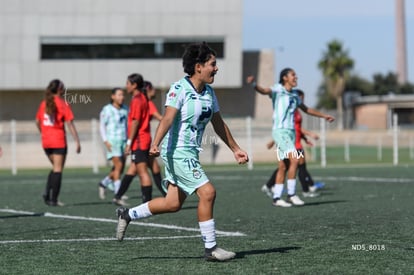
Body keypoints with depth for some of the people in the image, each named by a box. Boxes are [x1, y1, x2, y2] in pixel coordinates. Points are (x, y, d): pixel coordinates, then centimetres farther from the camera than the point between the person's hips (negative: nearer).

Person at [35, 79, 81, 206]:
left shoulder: (44, 103, 7)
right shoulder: (62, 104, -9)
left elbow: (37, 122, 14)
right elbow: (70, 124, -13)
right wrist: (77, 141, -12)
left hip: (46, 142, 6)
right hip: (59, 141, -6)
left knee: (55, 168, 20)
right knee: (58, 170, 0)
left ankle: (47, 193, 5)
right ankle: (53, 199, -3)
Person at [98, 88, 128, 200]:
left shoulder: (125, 109, 8)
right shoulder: (107, 110, -6)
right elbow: (102, 126, -3)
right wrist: (105, 141, -11)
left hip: (123, 140, 6)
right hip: (112, 141, -6)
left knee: (120, 168, 6)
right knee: (118, 165, -14)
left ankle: (104, 183, 29)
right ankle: (118, 193, -12)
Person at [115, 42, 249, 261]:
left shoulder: (209, 93, 11)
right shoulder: (179, 89, -14)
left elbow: (219, 124, 21)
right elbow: (167, 118, -26)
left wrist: (235, 149, 25)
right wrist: (155, 144, -40)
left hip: (191, 153, 9)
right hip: (177, 151, -9)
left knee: (173, 204, 11)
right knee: (207, 193, -14)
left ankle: (127, 214, 28)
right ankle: (210, 248, -6)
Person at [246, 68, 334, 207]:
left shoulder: (294, 94, 16)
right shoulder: (278, 90, -6)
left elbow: (306, 109, 31)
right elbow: (264, 91, -27)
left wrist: (324, 116, 37)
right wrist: (253, 84, -48)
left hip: (290, 132, 7)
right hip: (280, 131, -7)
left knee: (283, 167, 6)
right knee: (294, 159, -19)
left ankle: (276, 198, 11)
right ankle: (291, 194, -15)